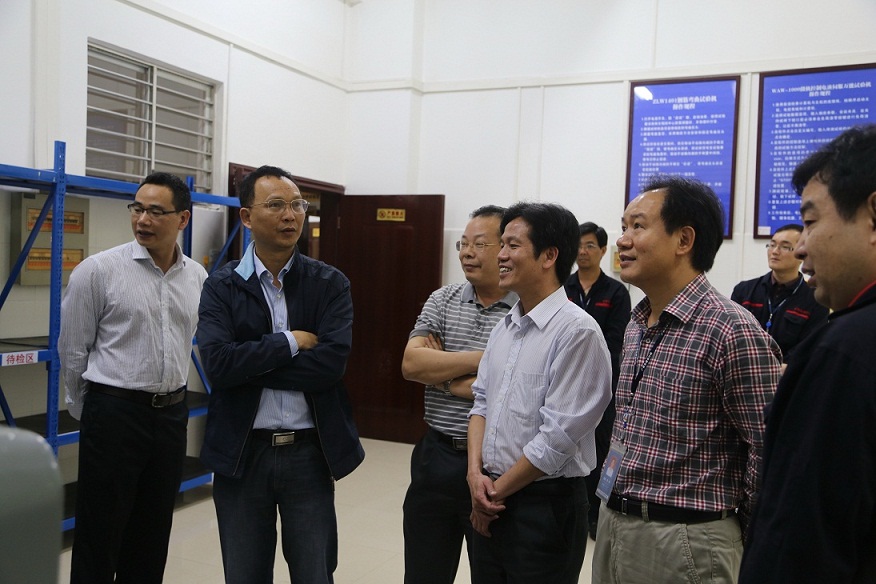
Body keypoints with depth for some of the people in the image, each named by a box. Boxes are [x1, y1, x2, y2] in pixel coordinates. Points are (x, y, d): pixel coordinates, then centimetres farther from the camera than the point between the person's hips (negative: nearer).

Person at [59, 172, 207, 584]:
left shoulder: (198, 278, 3)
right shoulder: (97, 270, -9)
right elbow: (72, 351, -1)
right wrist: (90, 411, 7)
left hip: (172, 413, 4)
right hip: (114, 411, -4)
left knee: (153, 535, 15)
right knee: (99, 536, 6)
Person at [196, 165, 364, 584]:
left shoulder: (330, 284, -1)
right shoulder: (221, 286, -1)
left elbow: (332, 362, -16)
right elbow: (217, 363, -17)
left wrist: (251, 365, -14)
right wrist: (290, 342, -14)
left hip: (309, 454, 0)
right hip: (242, 454, 1)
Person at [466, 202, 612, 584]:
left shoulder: (577, 332, -17)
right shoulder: (504, 327, 8)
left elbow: (558, 437, -19)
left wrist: (496, 493, -10)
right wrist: (476, 471, -5)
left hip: (546, 505, -7)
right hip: (490, 505, 7)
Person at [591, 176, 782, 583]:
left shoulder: (734, 332, -18)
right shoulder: (636, 326, 8)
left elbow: (767, 454, -15)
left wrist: (748, 539, -5)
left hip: (684, 538, -7)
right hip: (613, 525, 7)